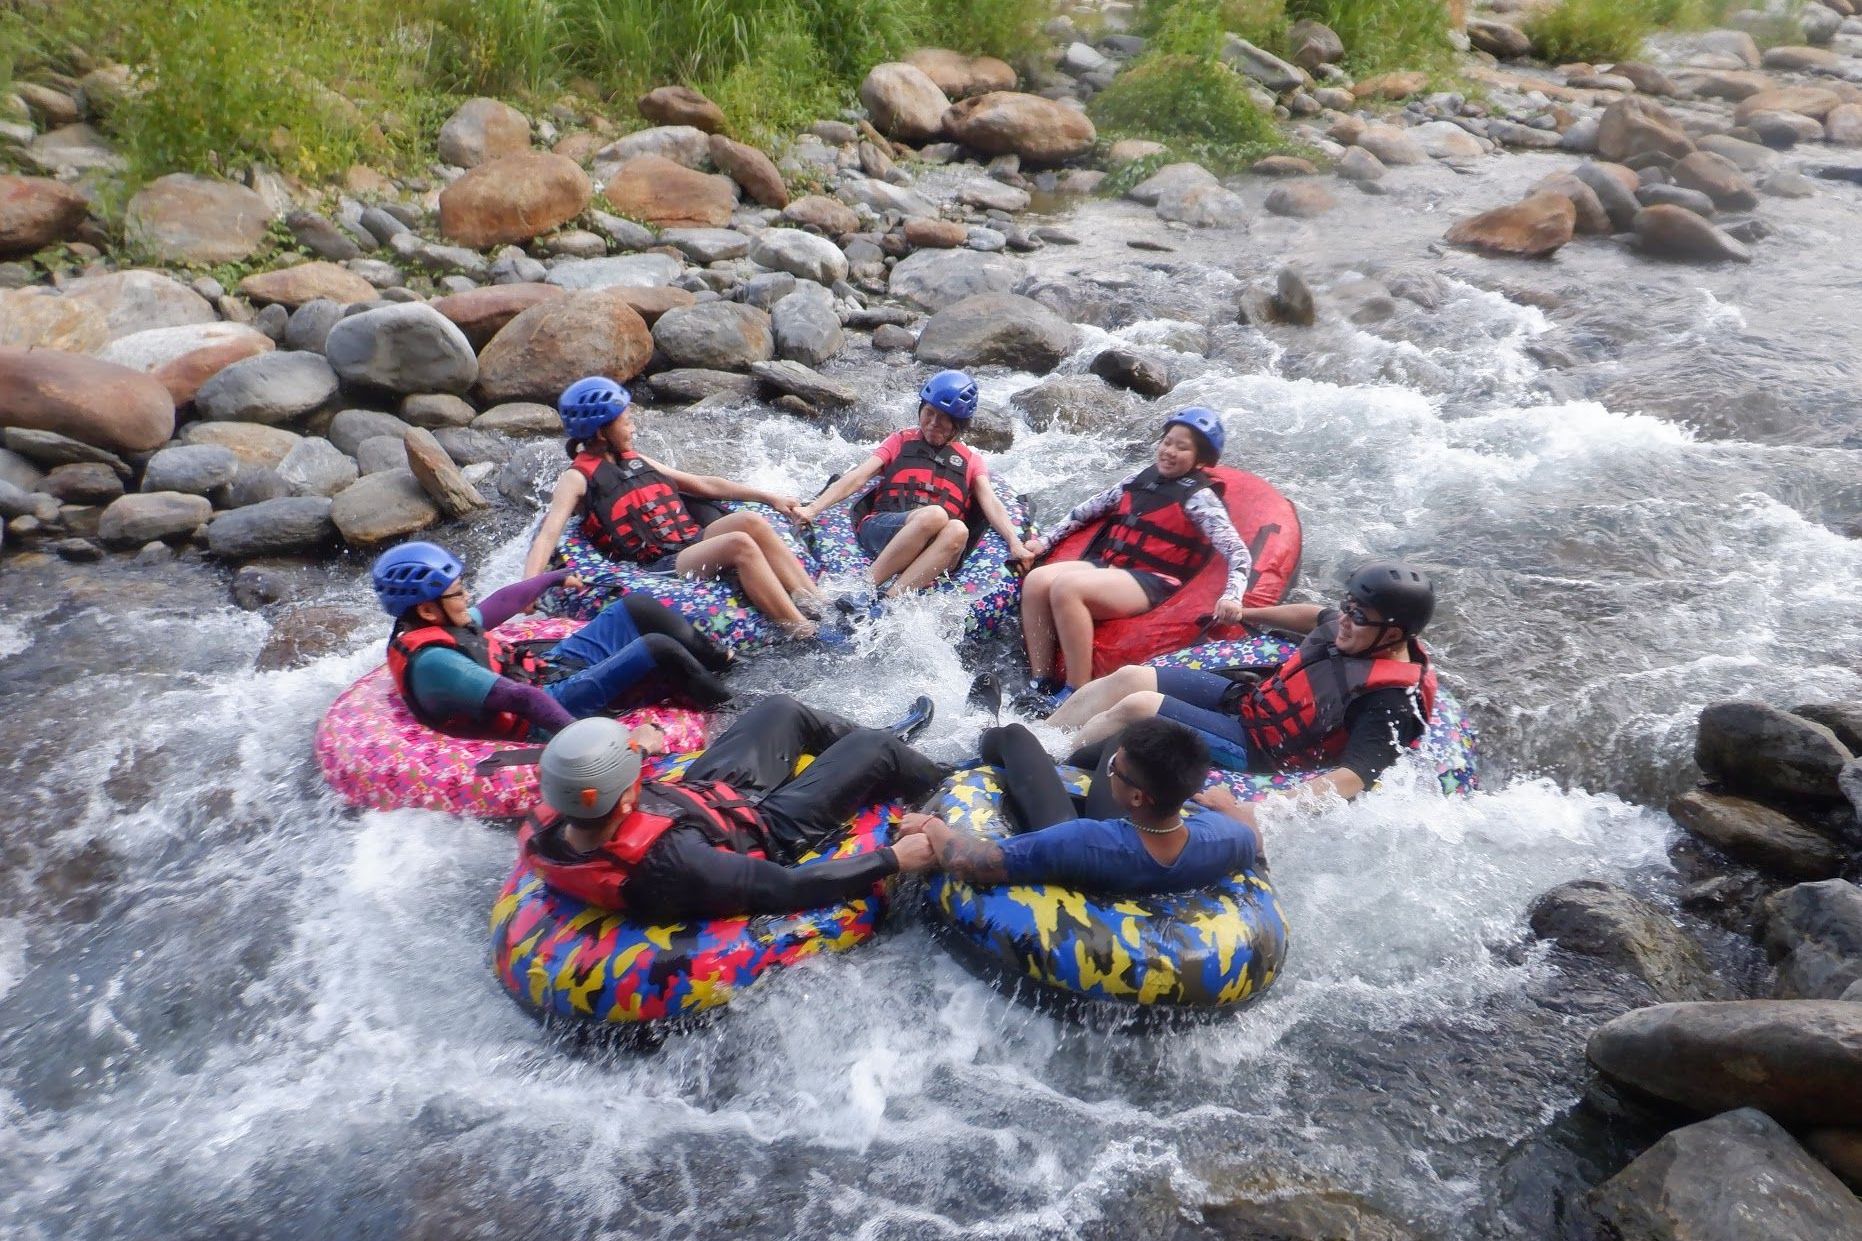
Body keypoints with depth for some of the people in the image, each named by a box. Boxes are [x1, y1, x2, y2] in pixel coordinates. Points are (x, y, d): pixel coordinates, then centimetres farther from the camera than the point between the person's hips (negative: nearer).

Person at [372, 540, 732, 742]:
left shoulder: (429, 626, 2)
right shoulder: (431, 662, -27)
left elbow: (500, 604, 19)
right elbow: (519, 699, -35)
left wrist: (554, 578, 33)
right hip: (547, 710, -11)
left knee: (636, 608, 8)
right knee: (658, 649, -18)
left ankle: (722, 666, 16)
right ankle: (726, 708, 2)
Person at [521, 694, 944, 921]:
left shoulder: (546, 827, -25)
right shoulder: (668, 863, -44)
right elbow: (788, 889, -33)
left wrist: (626, 753, 20)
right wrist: (892, 859, -23)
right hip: (763, 831, -7)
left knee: (781, 710, 20)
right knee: (874, 747, 2)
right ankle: (942, 785, 36)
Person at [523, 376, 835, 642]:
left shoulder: (635, 462, 22)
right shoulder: (578, 478, 1)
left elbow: (703, 484, 25)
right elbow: (548, 534, -13)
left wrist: (770, 497, 22)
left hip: (692, 544, 7)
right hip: (658, 567, -7)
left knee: (750, 520, -19)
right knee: (739, 543, -29)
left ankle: (820, 607, -23)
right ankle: (804, 634, -34)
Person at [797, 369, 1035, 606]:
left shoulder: (971, 461, 24)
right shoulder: (900, 441, 21)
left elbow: (990, 502, 8)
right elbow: (857, 477, 9)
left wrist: (1015, 544, -11)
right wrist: (812, 510, -6)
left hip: (935, 555, 1)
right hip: (881, 530, -1)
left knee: (958, 530, -35)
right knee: (934, 515, -34)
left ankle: (889, 601, -41)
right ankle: (865, 588, -34)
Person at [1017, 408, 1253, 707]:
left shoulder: (1199, 497, -2)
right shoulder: (1143, 478, 17)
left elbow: (1239, 553, -10)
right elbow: (1089, 510, 26)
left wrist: (1231, 597, -27)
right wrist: (1044, 541, 24)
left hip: (1149, 584, -7)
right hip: (1105, 565, 7)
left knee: (1065, 587, -31)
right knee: (1036, 581, -18)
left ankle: (1079, 693, -24)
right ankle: (1040, 685, -13)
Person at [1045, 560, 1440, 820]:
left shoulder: (1392, 701, -25)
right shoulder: (1357, 627, -1)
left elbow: (1352, 778, -34)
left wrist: (1252, 812, -45)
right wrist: (1247, 614, 31)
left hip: (1255, 747, -8)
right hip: (1245, 694, 8)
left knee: (1137, 706, -21)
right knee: (1128, 678, -3)